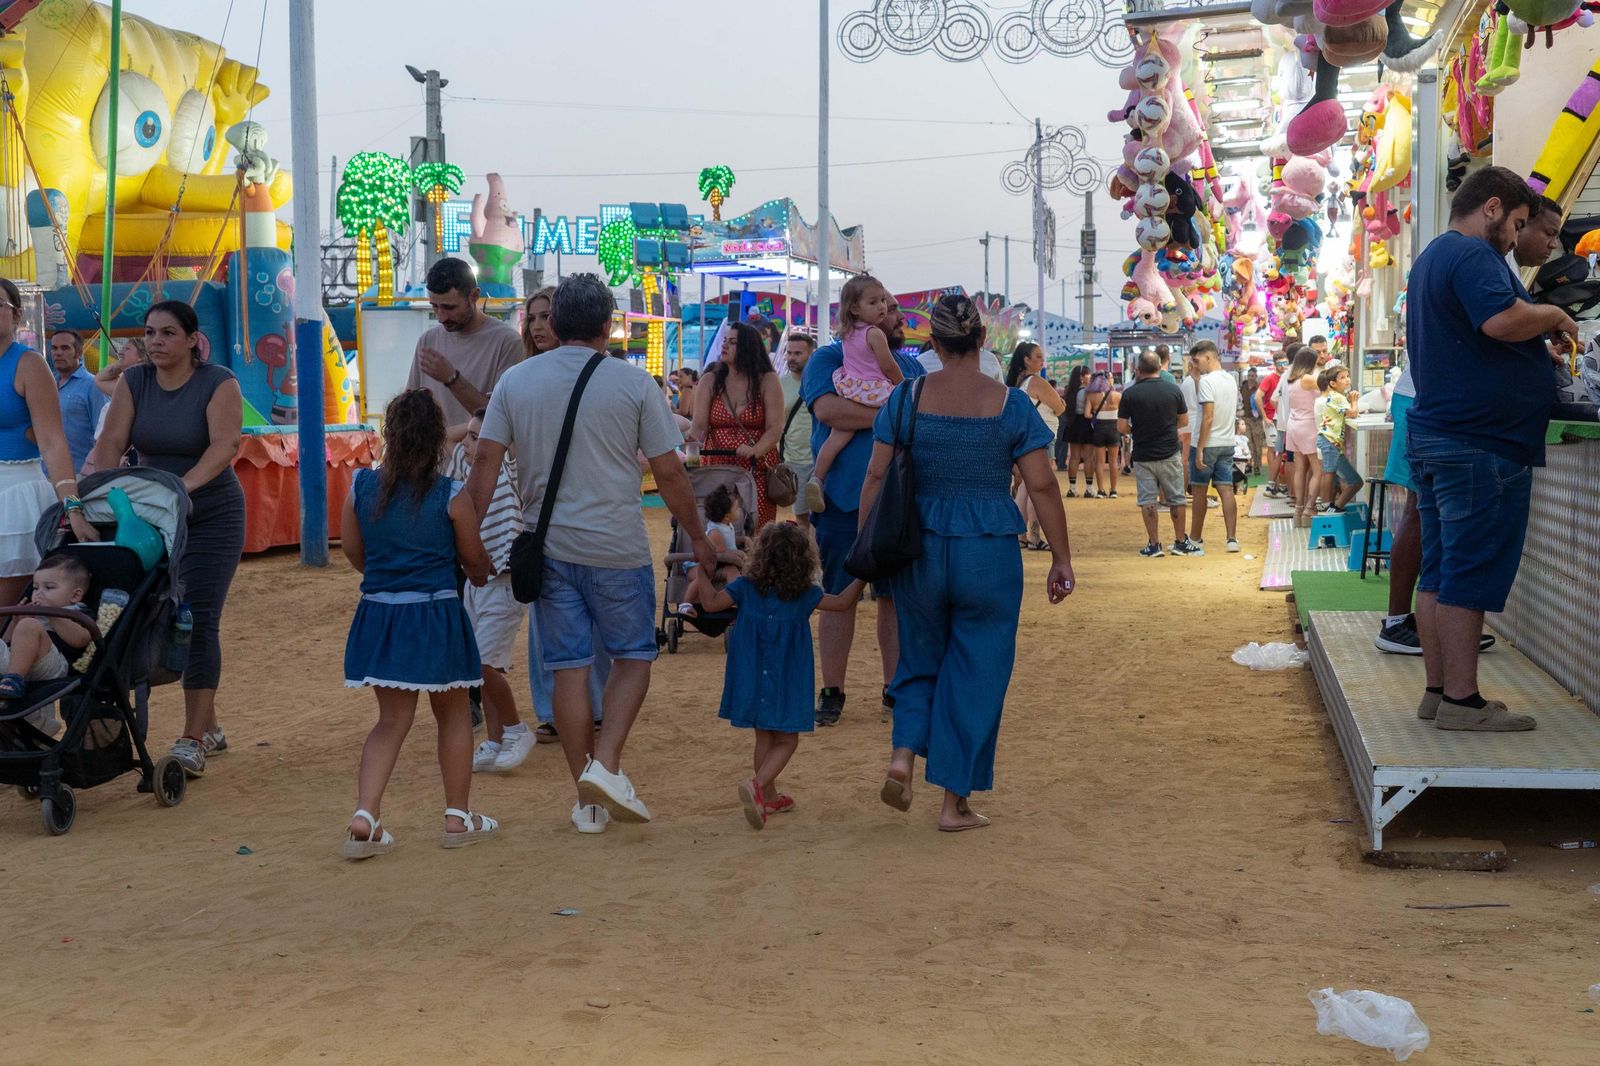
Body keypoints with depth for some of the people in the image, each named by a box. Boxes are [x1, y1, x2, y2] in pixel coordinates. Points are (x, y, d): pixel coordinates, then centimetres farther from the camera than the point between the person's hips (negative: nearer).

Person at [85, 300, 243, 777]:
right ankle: (210, 726, 20)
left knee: (198, 621, -11)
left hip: (212, 515, -5)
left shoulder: (219, 384, -11)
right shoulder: (133, 382, 2)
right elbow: (111, 442, -7)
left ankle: (193, 741, -9)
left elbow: (224, 445, -25)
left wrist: (183, 486, -40)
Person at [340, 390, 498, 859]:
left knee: (391, 719, 13)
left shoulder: (361, 487, -3)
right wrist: (490, 566, 24)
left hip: (379, 614, 3)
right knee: (453, 714, 15)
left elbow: (353, 551, 8)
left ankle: (365, 815, -3)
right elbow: (475, 560, 0)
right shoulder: (451, 497, -10)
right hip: (436, 617, -3)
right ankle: (458, 817, 21)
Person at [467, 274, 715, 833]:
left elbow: (486, 462, -1)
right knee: (632, 655, 13)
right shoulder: (633, 382, -4)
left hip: (548, 549, 3)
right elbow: (669, 473, -2)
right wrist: (698, 536, 9)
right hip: (617, 549, -3)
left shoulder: (515, 381, 3)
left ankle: (588, 799, 13)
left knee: (568, 666, 8)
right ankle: (605, 764, -4)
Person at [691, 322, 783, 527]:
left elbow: (775, 429, -6)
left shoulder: (767, 381, 3)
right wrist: (693, 441, -21)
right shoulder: (710, 381, 10)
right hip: (716, 469, 2)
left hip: (757, 471, -2)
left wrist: (755, 451, -23)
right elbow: (699, 426, 1)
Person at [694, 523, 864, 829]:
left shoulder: (746, 587, -4)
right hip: (786, 685, -3)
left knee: (764, 737, 16)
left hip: (753, 681, 3)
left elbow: (712, 603, -6)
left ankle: (769, 796, 24)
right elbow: (843, 603, -4)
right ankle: (758, 785, -21)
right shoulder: (804, 595, -6)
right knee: (786, 740, 3)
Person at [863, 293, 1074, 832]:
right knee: (975, 671, 8)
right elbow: (1042, 487, -5)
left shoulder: (907, 398, -1)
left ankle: (902, 753, -2)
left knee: (921, 660, 20)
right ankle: (955, 802, 11)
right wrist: (1061, 559, 2)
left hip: (919, 551, 2)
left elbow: (876, 477, 0)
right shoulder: (1011, 405, -4)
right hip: (990, 554, -2)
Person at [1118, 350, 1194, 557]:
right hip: (1169, 453, 1)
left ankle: (1153, 545, 5)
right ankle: (1181, 542, 17)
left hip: (1142, 456, -1)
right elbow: (1184, 421, 5)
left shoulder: (1130, 393, -9)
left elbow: (1121, 427, -8)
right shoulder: (1173, 390, -4)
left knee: (1147, 501, 5)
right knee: (1176, 499, 11)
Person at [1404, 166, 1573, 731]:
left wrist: (1540, 337, 23)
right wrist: (1554, 316, -11)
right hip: (1481, 443, -10)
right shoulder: (1472, 254, -13)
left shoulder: (1432, 257, 22)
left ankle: (1438, 690, 15)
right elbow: (1502, 320, -30)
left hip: (1435, 436, 10)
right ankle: (1461, 701, -3)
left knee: (1439, 573, 11)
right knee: (1470, 577, -7)